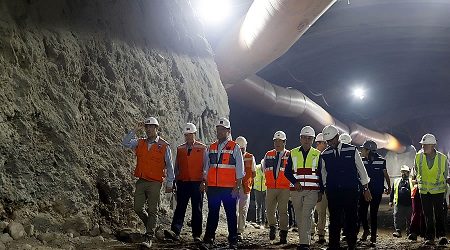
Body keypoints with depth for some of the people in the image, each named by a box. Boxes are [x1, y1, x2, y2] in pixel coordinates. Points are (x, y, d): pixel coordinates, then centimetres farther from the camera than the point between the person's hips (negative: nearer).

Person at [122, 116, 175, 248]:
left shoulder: (164, 146, -2)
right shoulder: (140, 143, 10)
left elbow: (169, 166, -1)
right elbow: (125, 143, -3)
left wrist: (169, 184, -3)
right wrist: (135, 130, -8)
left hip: (155, 183, -4)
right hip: (141, 182, 4)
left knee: (152, 211, -1)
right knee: (138, 208, 5)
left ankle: (149, 238, 4)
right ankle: (151, 225, 30)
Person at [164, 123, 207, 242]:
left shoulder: (202, 148, 5)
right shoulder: (179, 149, 12)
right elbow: (176, 166, 16)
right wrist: (175, 181, 9)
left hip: (197, 183, -2)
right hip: (182, 183, 2)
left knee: (197, 209, 3)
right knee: (180, 207, -6)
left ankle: (196, 235, 9)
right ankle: (175, 231, -15)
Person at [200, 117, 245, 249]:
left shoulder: (235, 147, -1)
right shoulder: (211, 148, 13)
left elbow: (239, 169, -3)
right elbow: (207, 167, 18)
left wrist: (237, 187, -8)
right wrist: (204, 182, 10)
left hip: (229, 188, -4)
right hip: (213, 187, 4)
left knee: (231, 214, 3)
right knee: (212, 213, 7)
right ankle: (208, 239, 11)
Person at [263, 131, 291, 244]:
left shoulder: (289, 156, 0)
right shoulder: (268, 155, 11)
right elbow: (264, 168, 23)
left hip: (284, 189, -3)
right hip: (271, 188, 3)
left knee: (283, 211, -1)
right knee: (269, 210, 4)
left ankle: (283, 234, 6)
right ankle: (272, 227, 30)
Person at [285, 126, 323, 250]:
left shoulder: (318, 155, 7)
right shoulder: (293, 153, 9)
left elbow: (321, 175, 10)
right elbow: (287, 172, 6)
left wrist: (321, 192, 5)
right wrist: (295, 182, -11)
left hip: (312, 191, -2)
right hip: (296, 190, 2)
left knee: (306, 216, -13)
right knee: (299, 217, 7)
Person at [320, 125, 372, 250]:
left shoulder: (351, 150, 0)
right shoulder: (325, 155, 5)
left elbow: (361, 170, 6)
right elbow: (323, 174, 16)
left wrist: (366, 189, 7)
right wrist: (324, 188, 12)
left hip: (351, 192, -1)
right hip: (333, 192, 1)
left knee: (352, 220, 3)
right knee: (334, 221, 2)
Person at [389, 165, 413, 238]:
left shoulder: (412, 182, 7)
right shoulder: (396, 181, 14)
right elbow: (392, 192, 15)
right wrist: (390, 200, 9)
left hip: (409, 204, -1)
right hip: (399, 203, 1)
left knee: (409, 218, 8)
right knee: (397, 217, -7)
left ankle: (409, 232, 21)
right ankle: (398, 231, -5)